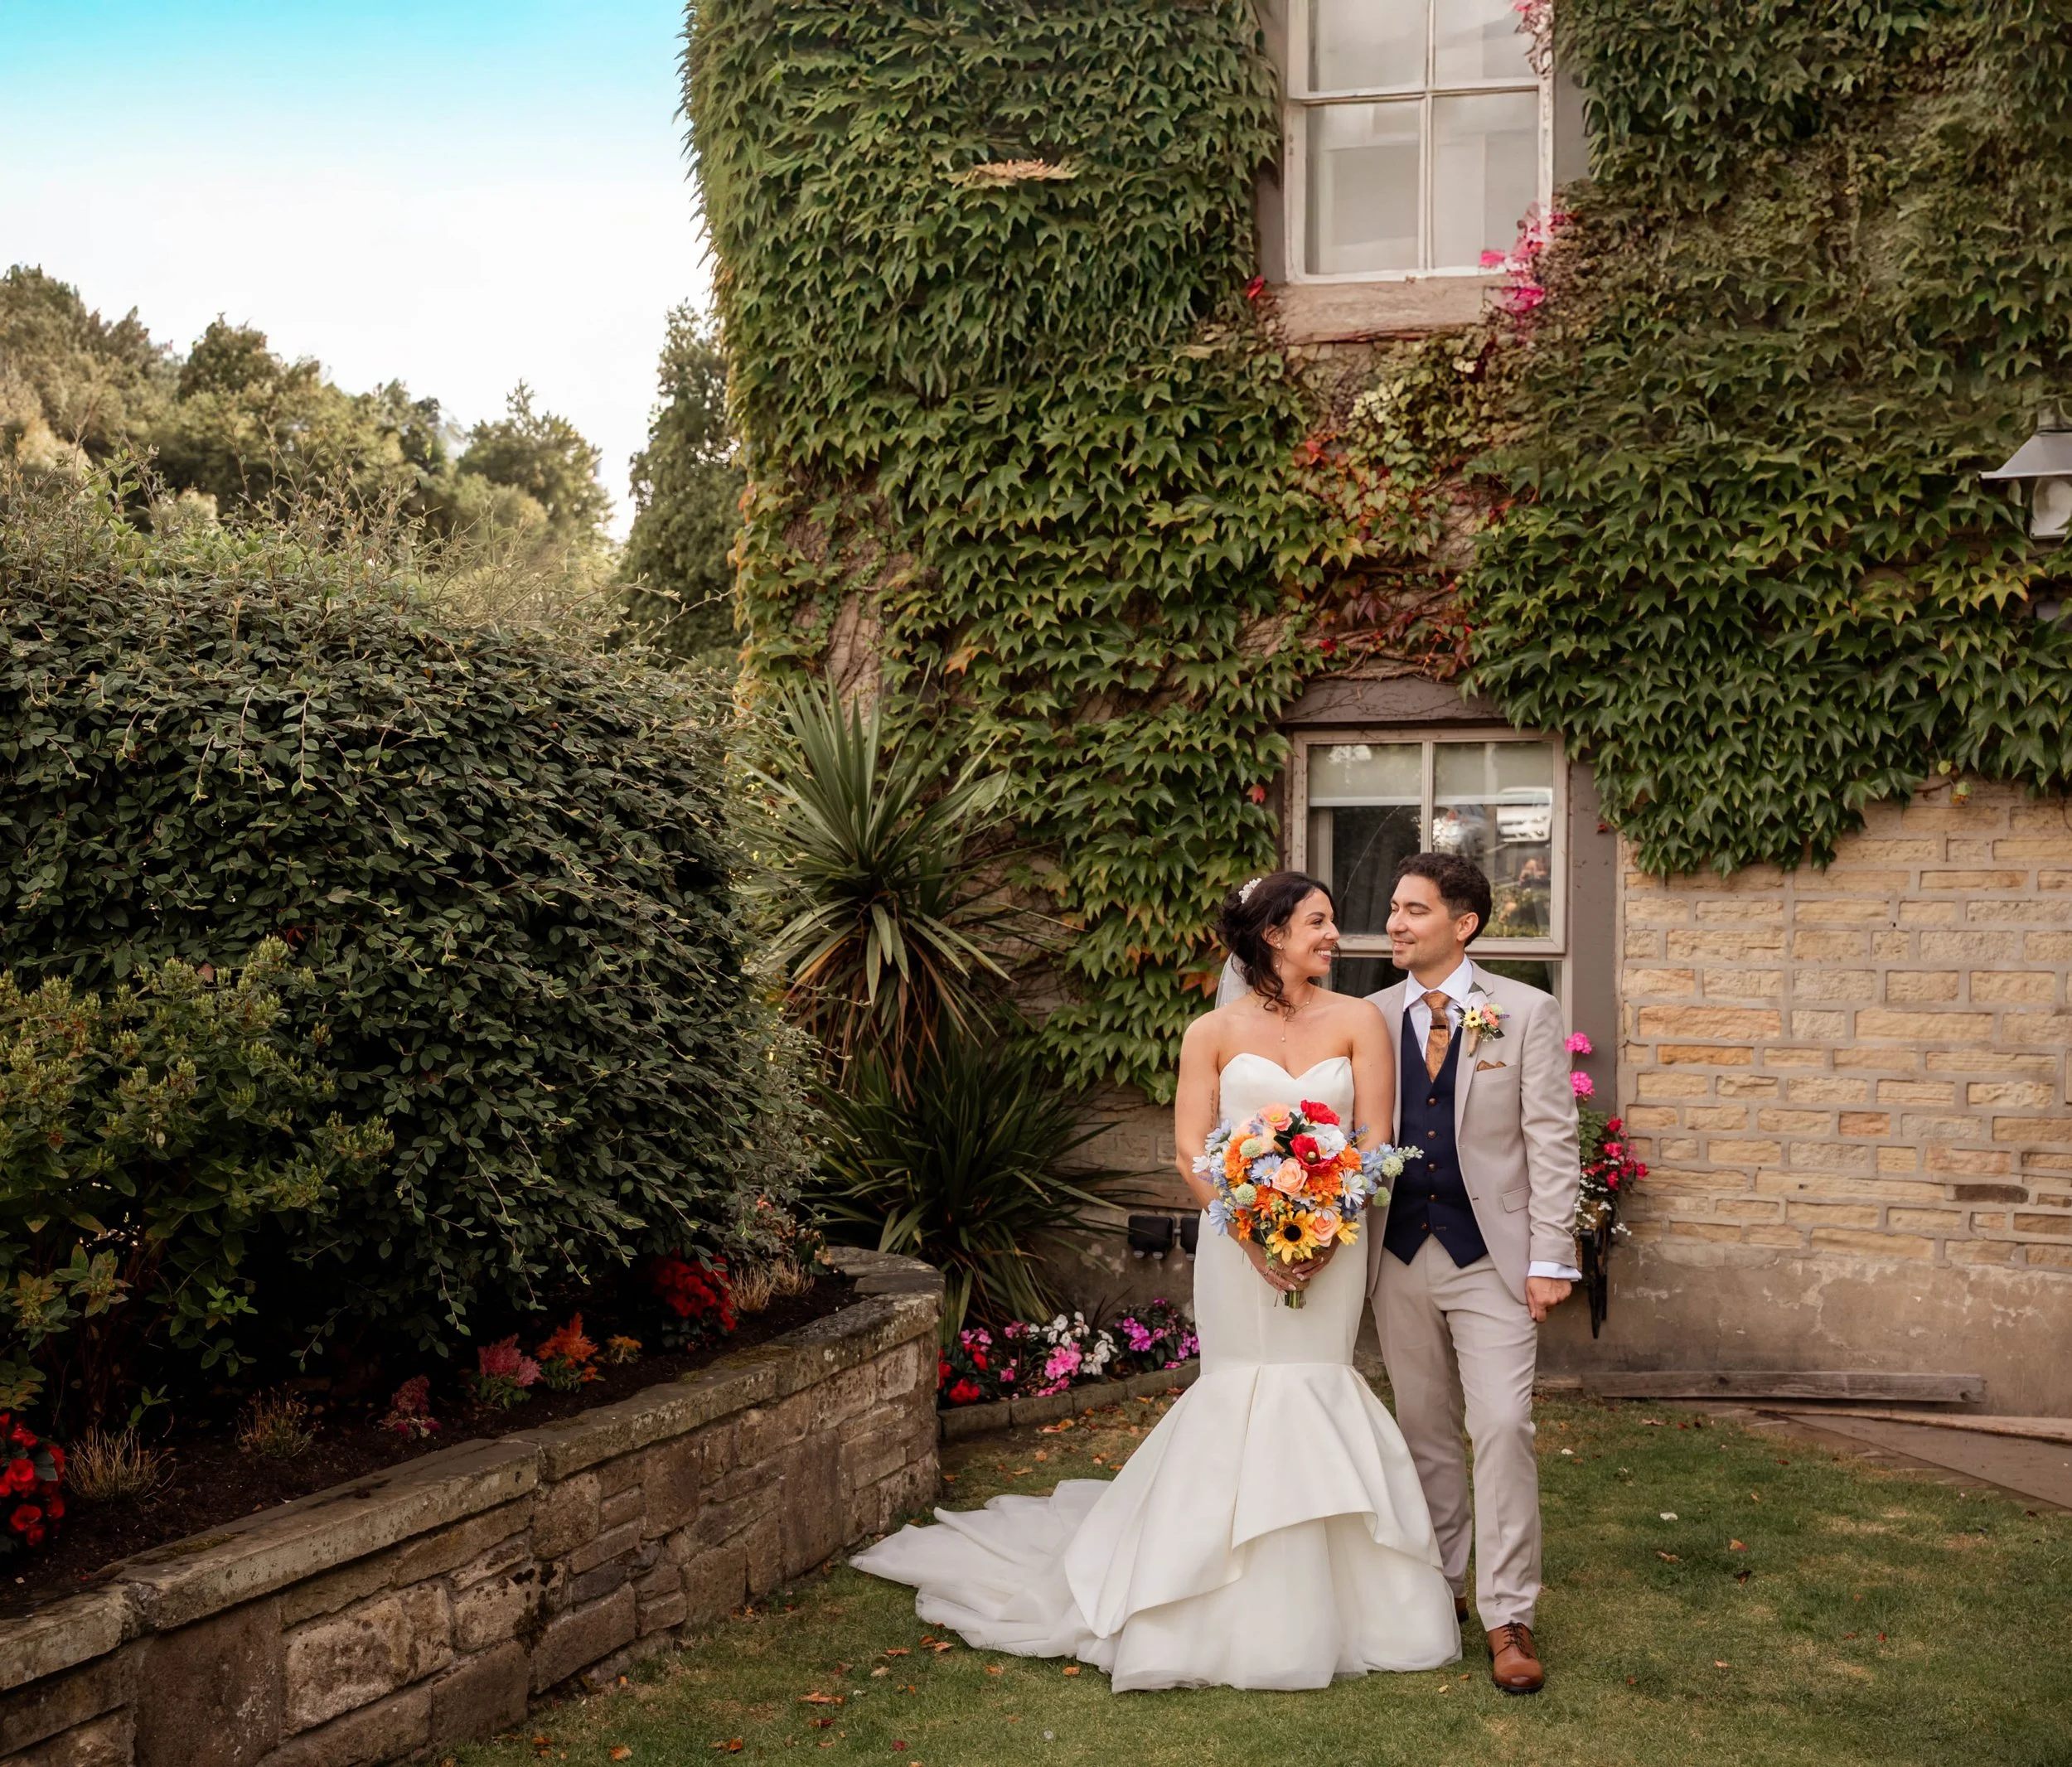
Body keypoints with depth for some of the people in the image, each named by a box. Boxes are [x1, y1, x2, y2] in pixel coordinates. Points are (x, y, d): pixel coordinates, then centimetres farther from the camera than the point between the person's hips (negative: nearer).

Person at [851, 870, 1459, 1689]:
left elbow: (1375, 1141, 0)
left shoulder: (1358, 1022, 3)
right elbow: (1191, 1151, -4)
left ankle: (1321, 1609, 17)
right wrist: (1256, 1237, -14)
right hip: (1238, 1239, -1)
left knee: (1315, 1391, 4)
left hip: (1332, 1239, 1)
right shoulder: (1214, 1032, 1)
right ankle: (1243, 1615, 14)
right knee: (1240, 1396, 2)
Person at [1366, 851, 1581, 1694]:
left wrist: (1549, 1258, -9)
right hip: (1400, 1256, 3)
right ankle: (1436, 1586, 27)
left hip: (1492, 1257, -3)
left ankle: (1507, 1616, 1)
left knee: (1502, 1429, -8)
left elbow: (1551, 1141, -4)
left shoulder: (1526, 1014, -2)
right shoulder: (1371, 1018, 5)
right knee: (1424, 1430, 13)